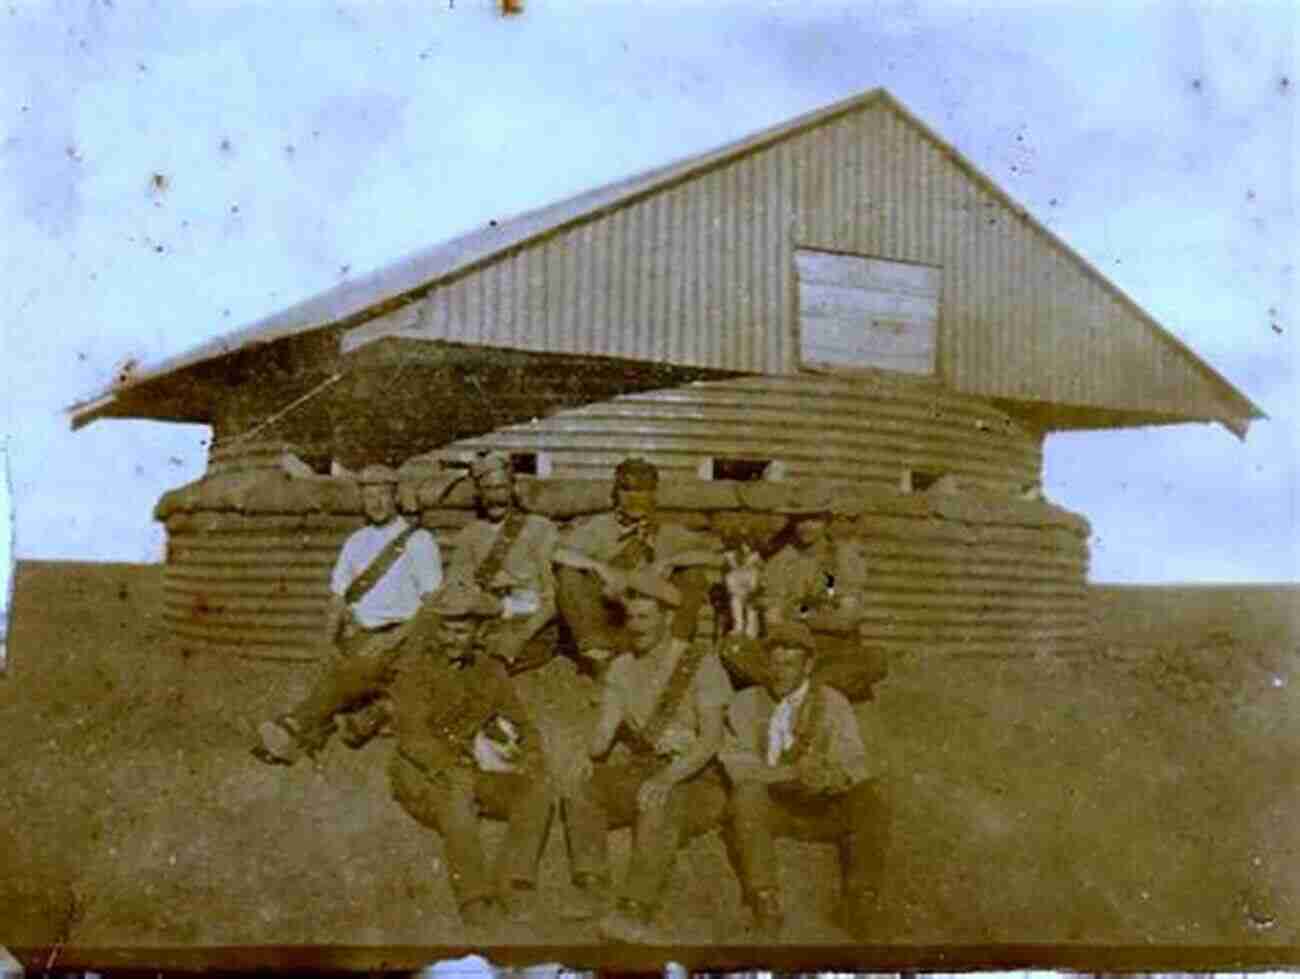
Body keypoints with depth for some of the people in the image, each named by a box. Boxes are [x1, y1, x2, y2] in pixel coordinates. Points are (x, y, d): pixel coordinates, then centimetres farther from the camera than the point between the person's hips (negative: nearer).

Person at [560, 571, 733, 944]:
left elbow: (712, 737, -21)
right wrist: (592, 753, -28)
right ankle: (592, 890, -17)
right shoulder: (621, 668, 6)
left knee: (660, 802, -37)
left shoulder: (702, 665, -11)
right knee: (579, 785, -19)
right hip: (641, 771, 5)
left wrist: (669, 777, -35)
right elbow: (605, 730, -3)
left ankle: (634, 911, -37)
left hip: (695, 780, -5)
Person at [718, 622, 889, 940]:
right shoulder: (746, 703, 8)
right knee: (746, 794, -33)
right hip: (770, 805, -1)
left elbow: (859, 763, -1)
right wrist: (791, 773, -23)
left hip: (821, 807, 1)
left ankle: (860, 902, -16)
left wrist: (834, 776, -26)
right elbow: (734, 762, -7)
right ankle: (765, 903, -30)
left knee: (870, 798, -27)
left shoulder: (832, 703, 10)